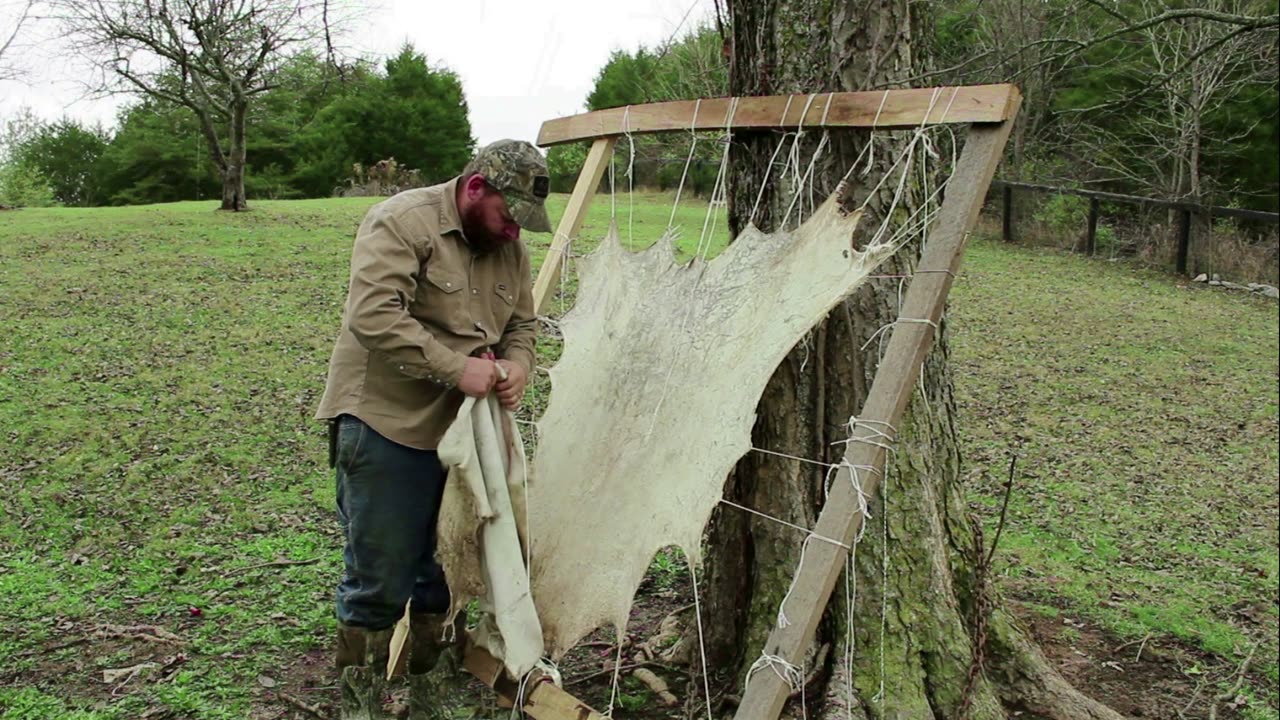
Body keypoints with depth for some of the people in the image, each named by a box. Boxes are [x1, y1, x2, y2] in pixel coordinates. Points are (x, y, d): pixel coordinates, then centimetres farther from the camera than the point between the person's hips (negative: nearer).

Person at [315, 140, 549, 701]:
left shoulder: (509, 247, 9)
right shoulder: (402, 222, -14)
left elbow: (522, 324, 16)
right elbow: (373, 317, -25)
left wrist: (517, 366, -6)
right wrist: (456, 369, -26)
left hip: (460, 428, 7)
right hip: (387, 425, -7)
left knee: (446, 565, 18)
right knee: (379, 578, 1)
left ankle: (431, 669, 37)